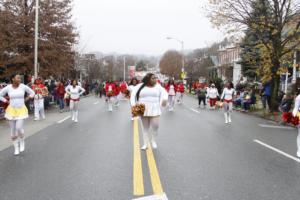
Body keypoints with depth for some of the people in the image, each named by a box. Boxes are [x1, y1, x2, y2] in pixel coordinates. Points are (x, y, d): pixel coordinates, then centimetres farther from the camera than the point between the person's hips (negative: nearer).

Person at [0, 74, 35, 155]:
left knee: (19, 128, -16)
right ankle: (16, 148, 19)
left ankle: (22, 141, 15)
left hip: (21, 110, -1)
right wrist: (7, 101, -1)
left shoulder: (23, 86, -7)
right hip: (11, 110, 1)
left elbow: (32, 93, 6)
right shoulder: (8, 88, -6)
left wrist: (25, 100, -1)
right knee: (13, 130, 5)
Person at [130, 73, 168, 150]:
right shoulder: (140, 86, 1)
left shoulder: (157, 86, 6)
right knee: (145, 127, 7)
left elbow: (164, 92, 1)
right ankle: (145, 144, 16)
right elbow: (133, 95, 2)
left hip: (154, 110, 0)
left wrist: (164, 99, -20)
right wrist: (133, 105, -9)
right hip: (143, 110, 0)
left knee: (155, 125, -10)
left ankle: (153, 140, 15)